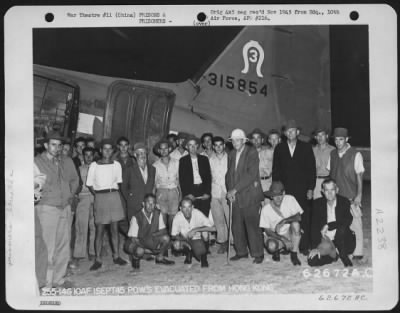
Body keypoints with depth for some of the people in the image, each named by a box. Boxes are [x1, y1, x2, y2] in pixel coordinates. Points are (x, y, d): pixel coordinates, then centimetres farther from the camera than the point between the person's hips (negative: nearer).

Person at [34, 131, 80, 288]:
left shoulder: (67, 161, 10)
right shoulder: (37, 162, -6)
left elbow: (75, 180, 22)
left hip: (65, 208, 6)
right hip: (47, 208, -6)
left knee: (64, 246, 10)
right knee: (48, 247, -7)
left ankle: (59, 278, 22)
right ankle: (46, 282, 2)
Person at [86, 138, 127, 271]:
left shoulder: (116, 165, 8)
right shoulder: (94, 165, 1)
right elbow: (89, 184, 4)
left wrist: (115, 192, 2)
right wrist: (97, 194, -4)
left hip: (114, 196, 2)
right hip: (100, 197, -2)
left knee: (114, 228, 7)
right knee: (100, 230, -2)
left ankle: (116, 256, 15)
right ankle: (98, 259, 4)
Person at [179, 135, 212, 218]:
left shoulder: (204, 159, 13)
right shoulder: (183, 160, 9)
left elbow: (209, 177, 9)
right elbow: (182, 179, 4)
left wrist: (207, 193, -2)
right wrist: (187, 194, -6)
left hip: (204, 195, 1)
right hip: (190, 194, -1)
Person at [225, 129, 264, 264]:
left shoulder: (252, 153, -6)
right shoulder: (231, 154, 14)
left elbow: (251, 175, -15)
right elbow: (229, 174, 15)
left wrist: (235, 189, -16)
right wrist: (229, 190, -3)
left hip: (250, 195, -6)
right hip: (236, 196, 6)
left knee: (252, 225, -4)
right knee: (236, 226, 6)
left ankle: (258, 254, 7)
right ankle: (241, 252, 20)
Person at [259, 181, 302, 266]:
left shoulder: (290, 199, -10)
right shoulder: (265, 209, -11)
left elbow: (298, 217, -18)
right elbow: (267, 230, -8)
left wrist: (284, 221, -35)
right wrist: (283, 239, -22)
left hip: (290, 234, 1)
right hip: (276, 236, -1)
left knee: (295, 223, -31)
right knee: (271, 246, -35)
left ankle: (294, 255, -16)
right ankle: (276, 251, 6)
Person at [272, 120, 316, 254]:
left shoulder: (306, 147, 5)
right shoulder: (279, 148, 9)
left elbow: (312, 169, 4)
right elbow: (276, 170, 10)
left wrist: (311, 188, -3)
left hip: (302, 189, -1)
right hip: (285, 190, 1)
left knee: (304, 218, -1)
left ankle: (304, 246, 9)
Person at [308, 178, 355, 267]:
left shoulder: (344, 202, -5)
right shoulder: (318, 203, -2)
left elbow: (348, 221, -20)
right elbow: (314, 226, -7)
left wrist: (328, 226, -25)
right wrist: (315, 247, -18)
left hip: (342, 240, -2)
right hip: (325, 240, 2)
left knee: (341, 229, -36)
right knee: (312, 261, -21)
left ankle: (344, 256, -10)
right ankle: (333, 255, 10)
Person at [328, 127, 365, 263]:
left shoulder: (355, 155, -5)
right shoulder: (332, 154, 8)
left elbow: (359, 176, -5)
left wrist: (359, 195, -10)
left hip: (351, 196, -4)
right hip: (336, 196, 4)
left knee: (355, 224, -3)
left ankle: (358, 254, 5)